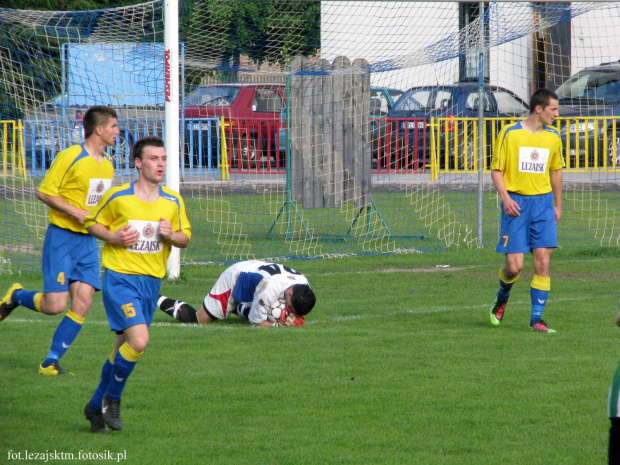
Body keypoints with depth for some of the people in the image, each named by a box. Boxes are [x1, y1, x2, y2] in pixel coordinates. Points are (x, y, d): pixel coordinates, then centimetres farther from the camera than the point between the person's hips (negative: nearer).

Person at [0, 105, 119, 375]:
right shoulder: (70, 157, -13)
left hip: (88, 241, 6)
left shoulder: (108, 164, 10)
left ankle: (51, 362, 2)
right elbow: (44, 193, -12)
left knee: (82, 304, -7)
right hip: (61, 238, -6)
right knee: (55, 305, -10)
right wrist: (77, 213, -19)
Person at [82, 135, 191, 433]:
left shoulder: (173, 201, 5)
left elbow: (185, 238, 13)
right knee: (138, 341, -21)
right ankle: (112, 398, 1)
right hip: (120, 277, -5)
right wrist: (113, 236, -13)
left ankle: (96, 406, 27)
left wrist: (171, 235, -10)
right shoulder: (118, 196, -6)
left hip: (151, 282, 5)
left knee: (125, 347, 10)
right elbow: (92, 223, 7)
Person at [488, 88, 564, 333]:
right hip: (516, 203, -3)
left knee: (543, 260, -7)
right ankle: (501, 299, 26)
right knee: (514, 266, -7)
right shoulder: (509, 134, -5)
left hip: (543, 202, 3)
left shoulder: (553, 136, 8)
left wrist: (558, 204, 21)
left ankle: (537, 318, 0)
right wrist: (505, 198, -15)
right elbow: (496, 170, -2)